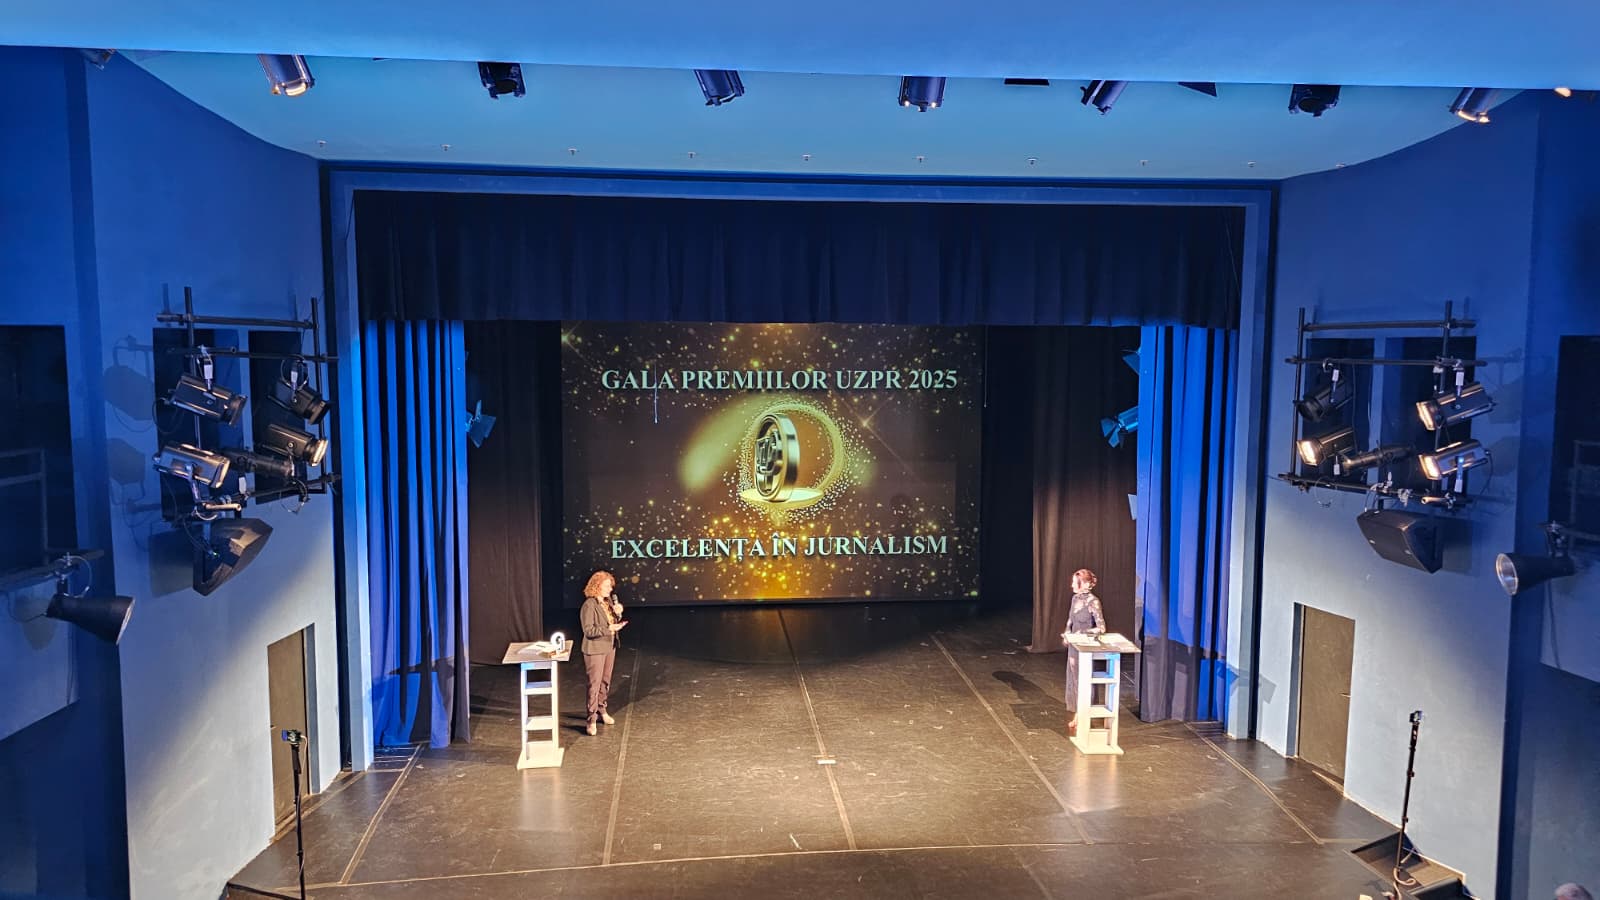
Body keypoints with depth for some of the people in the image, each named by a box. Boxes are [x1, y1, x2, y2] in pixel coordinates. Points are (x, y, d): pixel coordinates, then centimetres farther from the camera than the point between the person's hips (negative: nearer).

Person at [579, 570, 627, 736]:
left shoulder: (609, 601, 4)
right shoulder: (589, 605, -19)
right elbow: (588, 631, -22)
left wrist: (618, 613, -6)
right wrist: (608, 629, -28)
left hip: (610, 647, 7)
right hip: (595, 650, -7)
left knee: (605, 681, 17)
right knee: (594, 683, -4)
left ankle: (601, 710, 32)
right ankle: (591, 719, 1)